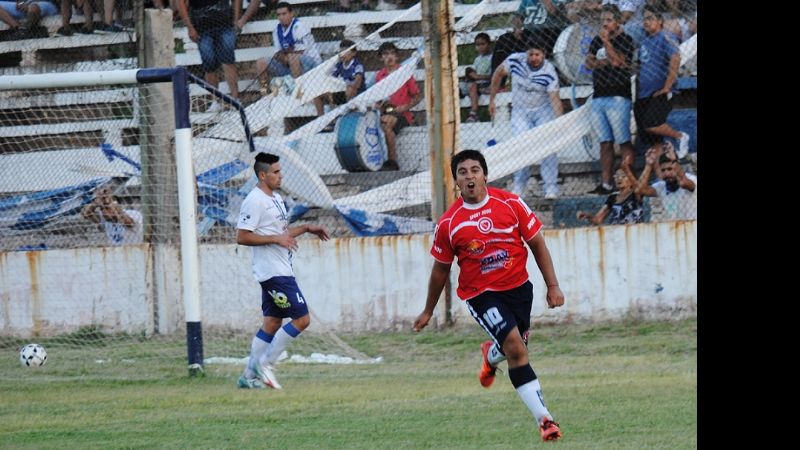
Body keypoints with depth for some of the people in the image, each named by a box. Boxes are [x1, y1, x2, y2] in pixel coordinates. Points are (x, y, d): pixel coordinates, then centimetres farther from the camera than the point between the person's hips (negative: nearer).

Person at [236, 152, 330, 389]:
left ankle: (249, 375, 14)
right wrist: (276, 239, -22)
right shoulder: (255, 201, -15)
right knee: (302, 319, -11)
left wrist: (306, 228, 16)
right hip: (274, 272, -10)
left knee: (272, 323, 11)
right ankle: (264, 363, -4)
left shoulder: (275, 198, 16)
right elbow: (242, 237, -19)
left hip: (281, 270, 10)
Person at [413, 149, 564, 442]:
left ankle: (491, 356, 55)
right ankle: (544, 419, -18)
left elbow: (537, 244, 2)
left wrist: (553, 286, -2)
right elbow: (441, 269, 6)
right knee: (515, 348, -20)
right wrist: (428, 311, 13)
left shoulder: (510, 204, -6)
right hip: (481, 294, -3)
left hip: (518, 287, 3)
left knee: (514, 348, 15)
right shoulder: (449, 223, -8)